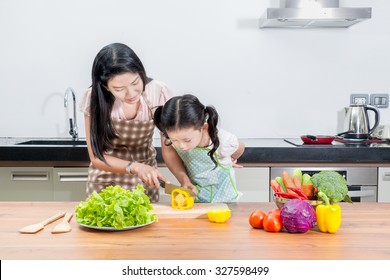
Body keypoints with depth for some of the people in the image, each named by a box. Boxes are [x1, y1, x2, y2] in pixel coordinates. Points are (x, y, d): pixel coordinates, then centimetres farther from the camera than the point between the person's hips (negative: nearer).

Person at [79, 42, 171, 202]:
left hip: (145, 180, 0)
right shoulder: (95, 98, -21)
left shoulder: (158, 93, -21)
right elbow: (96, 157, -16)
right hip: (106, 180, 0)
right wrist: (135, 166, -31)